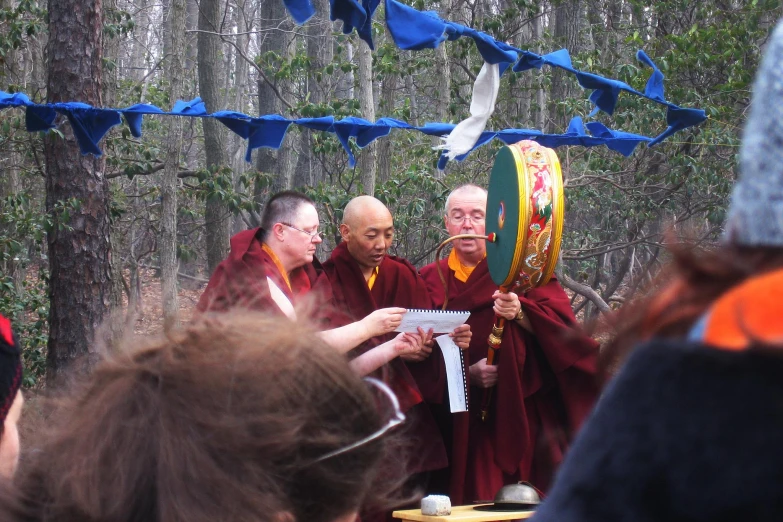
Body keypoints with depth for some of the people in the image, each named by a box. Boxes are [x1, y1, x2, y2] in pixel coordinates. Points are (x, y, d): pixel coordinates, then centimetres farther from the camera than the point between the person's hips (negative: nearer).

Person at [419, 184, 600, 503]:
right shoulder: (432, 280, 10)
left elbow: (561, 325, -7)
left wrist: (520, 314, -25)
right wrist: (468, 372, -13)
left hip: (523, 413, -1)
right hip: (468, 426, 1)